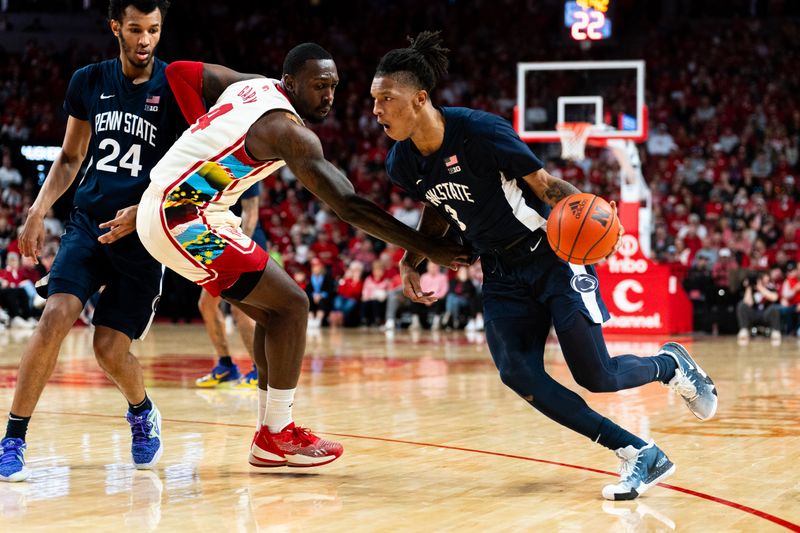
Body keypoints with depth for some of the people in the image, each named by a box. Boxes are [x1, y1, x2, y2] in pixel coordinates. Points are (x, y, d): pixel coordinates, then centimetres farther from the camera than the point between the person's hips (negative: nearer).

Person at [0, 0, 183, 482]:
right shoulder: (89, 82, 6)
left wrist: (141, 211, -15)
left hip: (144, 235, -2)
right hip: (89, 222, 2)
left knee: (110, 348, -5)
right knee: (56, 316, -20)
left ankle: (142, 412, 30)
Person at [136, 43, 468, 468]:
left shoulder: (251, 85, 9)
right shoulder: (288, 131, -18)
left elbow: (180, 72, 16)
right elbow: (349, 207, -23)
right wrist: (425, 248, -21)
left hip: (171, 211, 10)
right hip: (184, 220, -10)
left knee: (273, 310, 14)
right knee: (291, 305, -8)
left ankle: (271, 433, 17)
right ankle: (277, 437, -2)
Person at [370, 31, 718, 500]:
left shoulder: (480, 131, -24)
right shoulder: (402, 164, -5)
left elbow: (543, 183, -17)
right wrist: (412, 261, 6)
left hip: (551, 255, -6)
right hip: (501, 272, 6)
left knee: (596, 376, -8)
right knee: (516, 372, -16)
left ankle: (670, 363, 29)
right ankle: (641, 455, -9)